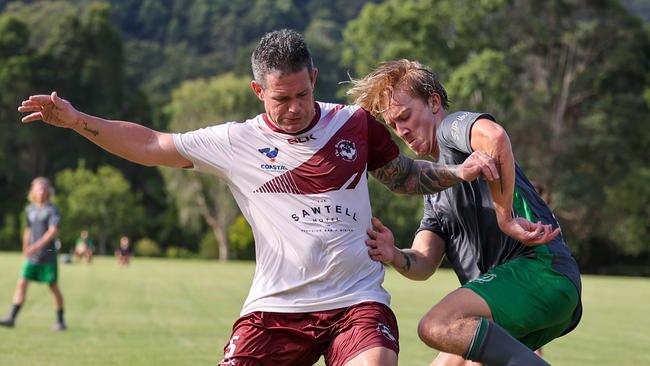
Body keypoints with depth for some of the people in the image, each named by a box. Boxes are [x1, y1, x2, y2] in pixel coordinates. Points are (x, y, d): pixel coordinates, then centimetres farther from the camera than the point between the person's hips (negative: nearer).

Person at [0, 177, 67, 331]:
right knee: (22, 283, -6)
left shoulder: (52, 210, -7)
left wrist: (37, 245, -29)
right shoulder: (30, 210, 11)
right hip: (32, 256, 5)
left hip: (48, 256, -5)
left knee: (53, 287, 3)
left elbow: (53, 231, -19)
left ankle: (60, 321, 14)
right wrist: (25, 250, 22)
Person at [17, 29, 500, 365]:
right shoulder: (237, 142, 2)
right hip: (275, 308, 0)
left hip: (357, 303, 0)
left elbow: (406, 177, 21)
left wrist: (459, 172, 4)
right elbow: (151, 146, 9)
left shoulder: (355, 124, 5)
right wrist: (75, 120, 1)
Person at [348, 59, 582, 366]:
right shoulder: (434, 191, 28)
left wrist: (505, 217, -19)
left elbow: (493, 136, -24)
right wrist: (396, 256, -9)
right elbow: (424, 263, 13)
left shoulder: (453, 126, 3)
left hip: (541, 268, -10)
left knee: (437, 326, -28)